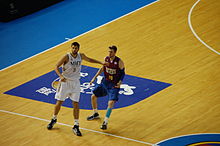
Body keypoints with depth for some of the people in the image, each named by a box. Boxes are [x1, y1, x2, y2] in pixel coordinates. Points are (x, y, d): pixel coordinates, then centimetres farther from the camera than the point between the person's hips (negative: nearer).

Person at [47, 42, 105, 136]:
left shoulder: (81, 56, -1)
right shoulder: (67, 57, -15)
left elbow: (89, 60, 19)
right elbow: (56, 67, -17)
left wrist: (101, 63, 17)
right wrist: (61, 76, -33)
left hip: (75, 83, 3)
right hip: (65, 82, -3)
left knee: (76, 104, -2)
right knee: (59, 102, 5)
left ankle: (76, 126, 2)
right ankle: (54, 119, 29)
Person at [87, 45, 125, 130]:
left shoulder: (119, 62, -18)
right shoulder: (106, 59, -5)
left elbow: (123, 73, -6)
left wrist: (120, 82, -21)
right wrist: (94, 77, 9)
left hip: (114, 85, -6)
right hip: (105, 82, 6)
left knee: (111, 102, -19)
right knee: (93, 96, 11)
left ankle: (105, 122, -11)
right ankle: (95, 114, 35)